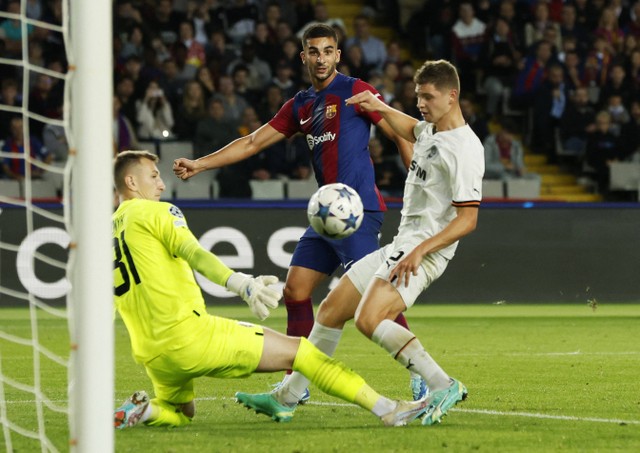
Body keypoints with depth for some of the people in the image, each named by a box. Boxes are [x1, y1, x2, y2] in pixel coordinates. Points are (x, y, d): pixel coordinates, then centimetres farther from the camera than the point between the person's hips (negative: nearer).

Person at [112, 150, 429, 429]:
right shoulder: (155, 212, -3)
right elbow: (192, 252, -22)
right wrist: (241, 284, -34)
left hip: (151, 357, 7)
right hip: (188, 334, -7)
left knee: (180, 414, 34)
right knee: (297, 350, -2)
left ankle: (144, 410, 1)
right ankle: (387, 410, -6)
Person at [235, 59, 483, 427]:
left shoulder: (465, 148, -15)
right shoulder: (429, 131, 13)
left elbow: (468, 219, -20)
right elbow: (410, 129, 42)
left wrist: (420, 250, -27)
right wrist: (380, 107, 26)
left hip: (425, 252, -10)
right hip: (399, 246, 10)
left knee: (369, 319, -29)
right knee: (331, 310, 12)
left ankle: (443, 386, -26)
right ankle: (288, 397, 22)